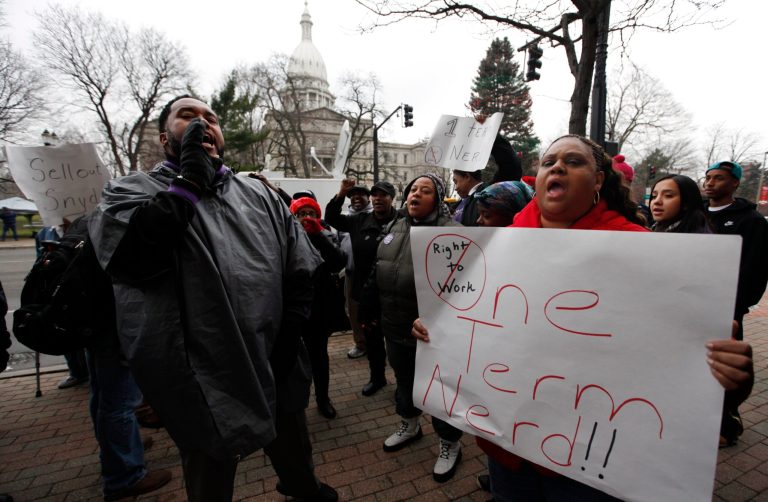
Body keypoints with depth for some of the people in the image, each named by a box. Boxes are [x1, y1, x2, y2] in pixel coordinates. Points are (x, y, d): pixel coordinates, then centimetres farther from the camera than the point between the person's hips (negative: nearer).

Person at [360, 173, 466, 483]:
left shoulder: (451, 232, -14)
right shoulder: (394, 227, 7)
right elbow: (377, 271, 13)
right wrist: (367, 309, 16)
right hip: (396, 327, 7)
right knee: (404, 379, 25)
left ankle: (449, 445, 36)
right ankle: (409, 425, 51)